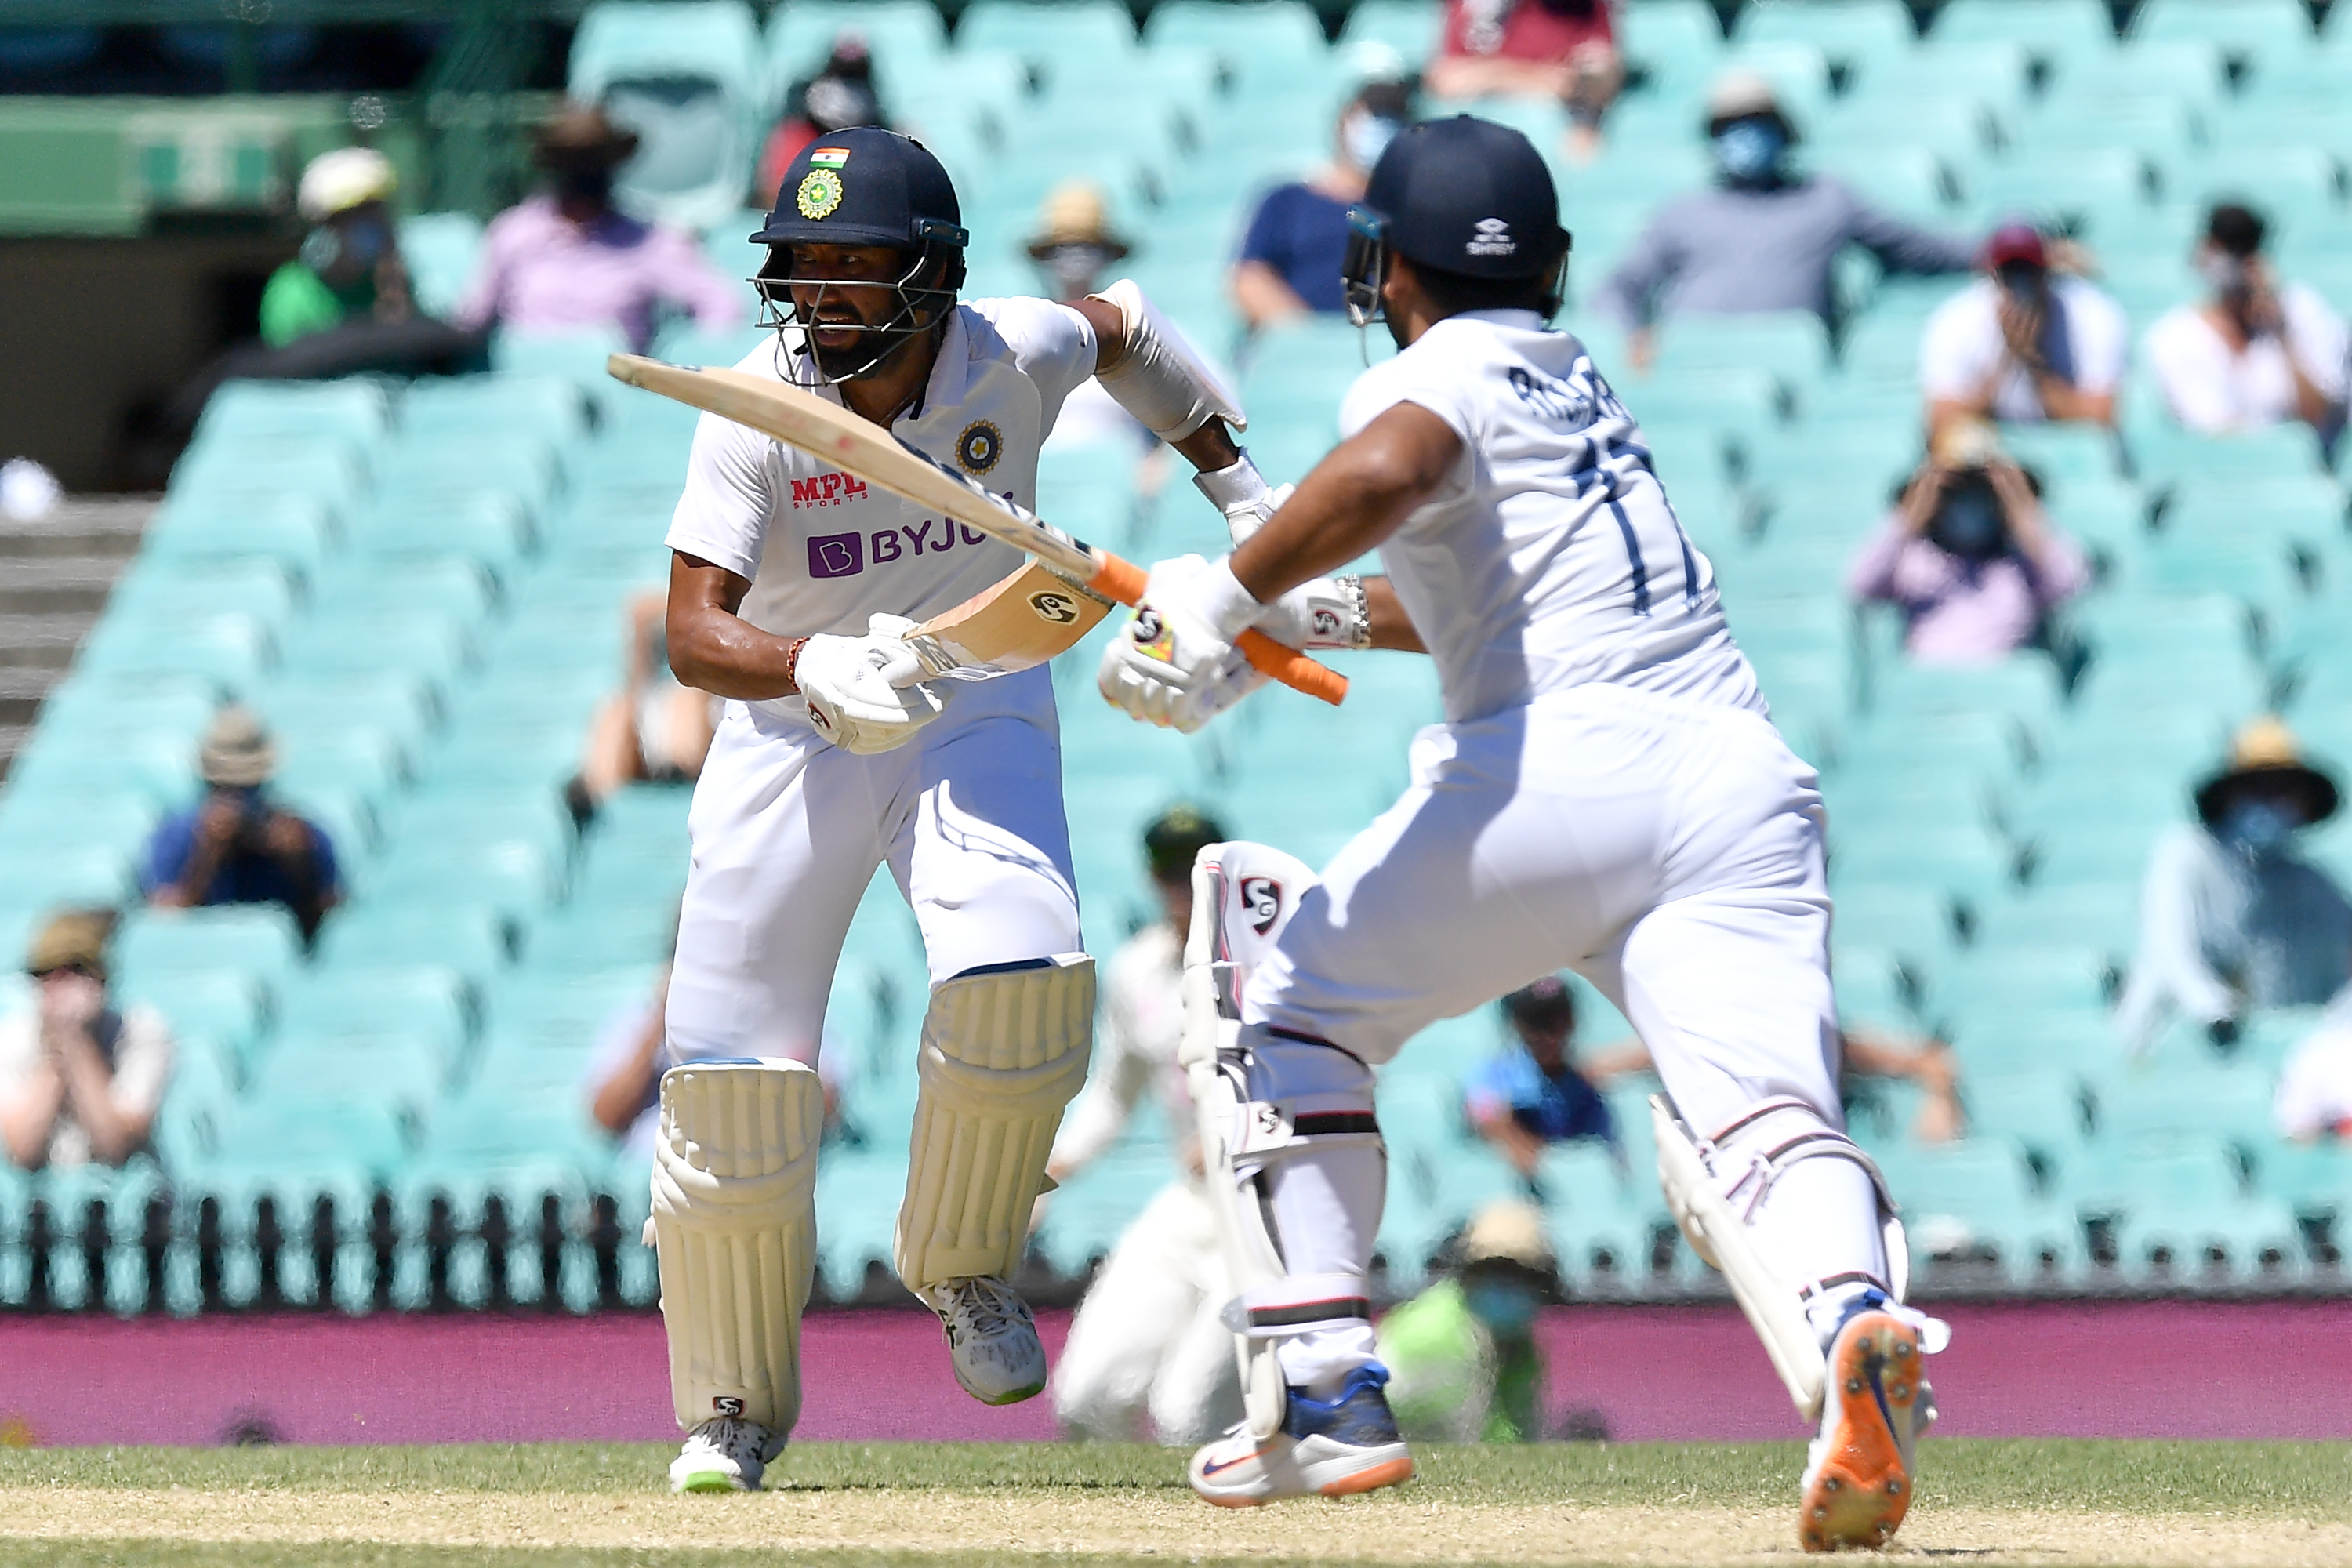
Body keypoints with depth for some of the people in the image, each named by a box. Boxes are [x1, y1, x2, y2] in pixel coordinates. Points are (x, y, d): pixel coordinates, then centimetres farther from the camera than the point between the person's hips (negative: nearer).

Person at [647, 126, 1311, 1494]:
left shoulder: (1015, 356, -17)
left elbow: (1125, 327, 8)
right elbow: (695, 626, -31)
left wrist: (1237, 484, 8)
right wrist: (816, 668, -50)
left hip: (979, 708, 0)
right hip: (793, 723, 0)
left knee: (1018, 980, -27)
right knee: (731, 1070, -5)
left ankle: (964, 1265, 3)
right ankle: (736, 1409, 17)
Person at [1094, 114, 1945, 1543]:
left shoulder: (1433, 377, 8)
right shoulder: (1576, 381, 32)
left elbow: (1389, 470, -17)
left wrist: (1229, 606, -8)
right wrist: (1298, 617, 51)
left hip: (1557, 764, -5)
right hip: (1744, 773, 5)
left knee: (1296, 1020, 18)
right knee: (1768, 1117, -15)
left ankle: (1328, 1397, 7)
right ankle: (1854, 1322, -49)